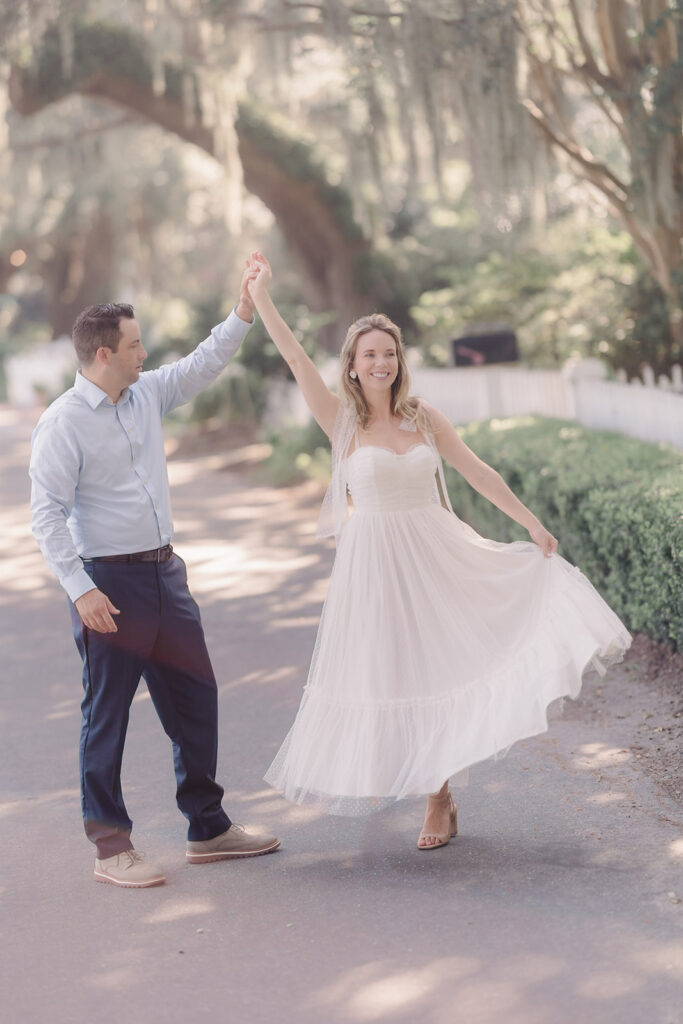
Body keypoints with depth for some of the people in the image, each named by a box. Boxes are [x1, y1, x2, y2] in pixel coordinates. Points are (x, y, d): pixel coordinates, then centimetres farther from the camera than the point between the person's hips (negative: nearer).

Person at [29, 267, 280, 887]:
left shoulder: (147, 394, 8)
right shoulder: (63, 424, -13)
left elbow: (202, 366, 23)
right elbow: (47, 514, -15)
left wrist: (243, 313, 13)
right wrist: (81, 590, -21)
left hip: (165, 573, 8)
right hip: (110, 584, -8)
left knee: (196, 700, 12)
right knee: (108, 714, 1)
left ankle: (208, 828, 25)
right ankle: (111, 848, 11)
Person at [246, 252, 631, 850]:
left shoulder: (425, 418, 3)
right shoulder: (342, 420, -3)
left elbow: (480, 474, 6)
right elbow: (296, 359, -12)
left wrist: (533, 525, 4)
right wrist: (261, 300, -17)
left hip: (437, 556, 2)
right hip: (375, 563, -2)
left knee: (439, 665, 2)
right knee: (395, 675, 2)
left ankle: (440, 796, 14)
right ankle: (439, 803, 14)